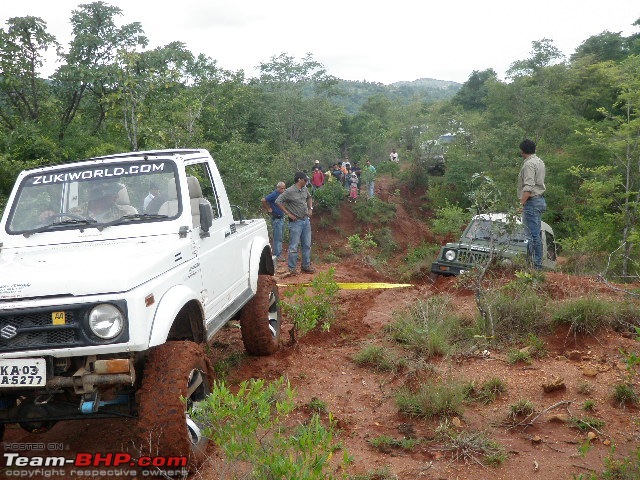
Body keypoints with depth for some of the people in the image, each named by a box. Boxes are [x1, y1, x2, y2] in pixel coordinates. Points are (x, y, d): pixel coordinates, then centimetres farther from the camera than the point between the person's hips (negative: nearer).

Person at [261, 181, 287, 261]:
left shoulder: (281, 195, 10)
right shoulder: (274, 194, -16)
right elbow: (263, 200, -25)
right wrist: (268, 209, -15)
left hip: (281, 218, 9)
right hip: (276, 219, -9)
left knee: (281, 237, 14)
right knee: (277, 238, -6)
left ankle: (279, 254, 22)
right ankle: (277, 255, -2)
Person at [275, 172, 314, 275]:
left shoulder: (305, 190, 7)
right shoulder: (290, 192, -15)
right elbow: (278, 201, -17)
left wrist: (310, 208, 12)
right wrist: (288, 213, -17)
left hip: (306, 220, 7)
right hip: (296, 221, -7)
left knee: (307, 245, 13)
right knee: (294, 246, -2)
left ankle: (306, 266, 25)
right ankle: (292, 268, 6)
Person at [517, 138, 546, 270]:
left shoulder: (529, 164, -14)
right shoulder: (539, 162, 17)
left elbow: (528, 188, -23)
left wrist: (520, 203, -23)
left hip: (532, 202, -10)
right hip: (540, 200, 10)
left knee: (532, 235, -9)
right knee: (536, 234, 13)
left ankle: (536, 264, -9)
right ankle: (538, 263, 17)